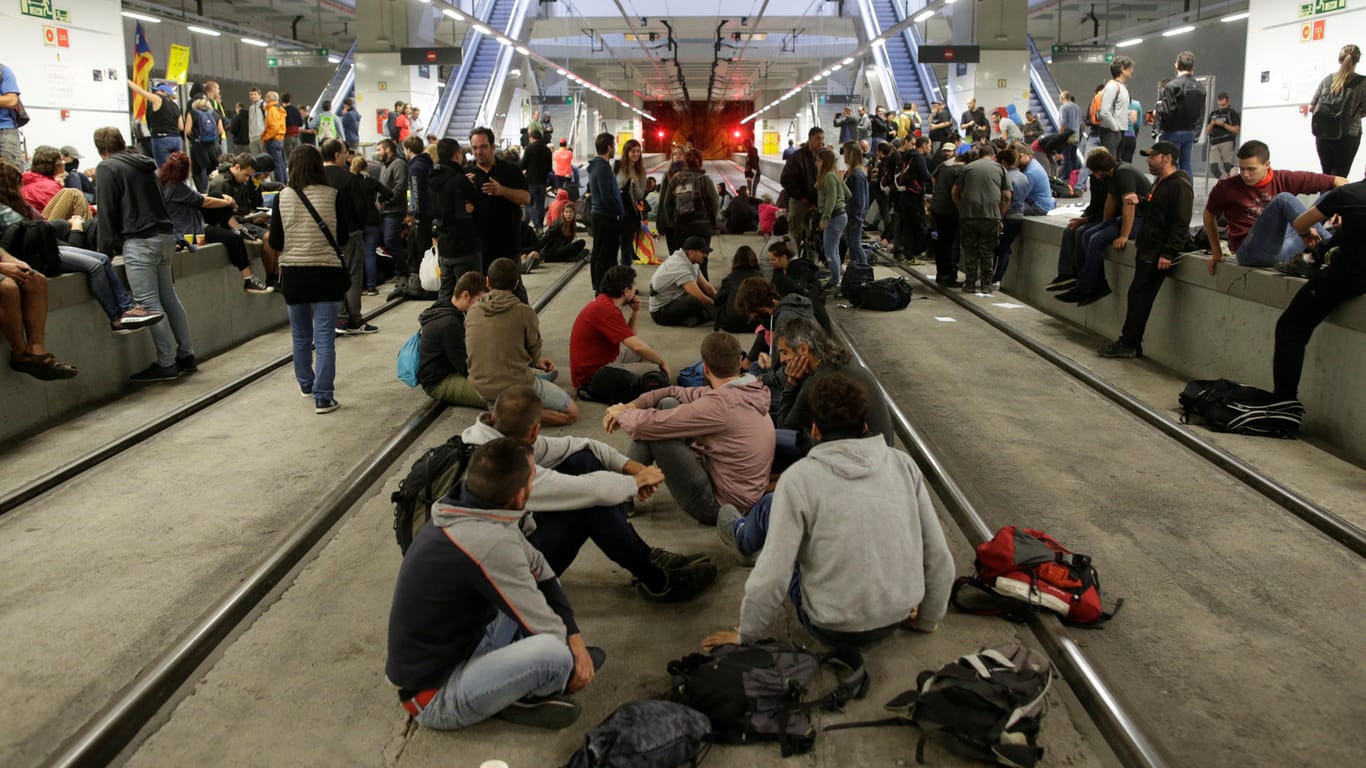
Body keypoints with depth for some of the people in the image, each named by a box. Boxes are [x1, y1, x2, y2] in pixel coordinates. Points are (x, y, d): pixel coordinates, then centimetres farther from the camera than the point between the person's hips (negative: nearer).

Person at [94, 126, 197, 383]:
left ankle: (167, 364, -7)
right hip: (164, 235, 8)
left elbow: (107, 212, -7)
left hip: (139, 240, -8)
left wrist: (106, 251, -4)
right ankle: (186, 355, 14)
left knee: (149, 303, -6)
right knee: (168, 297, 13)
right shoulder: (145, 164, 19)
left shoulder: (107, 168, -2)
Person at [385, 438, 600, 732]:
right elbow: (545, 629, -20)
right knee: (554, 654, -30)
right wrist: (570, 648, 1)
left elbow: (539, 568, 7)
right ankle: (522, 699, 2)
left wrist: (574, 636, 2)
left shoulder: (466, 513, -4)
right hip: (434, 697, -9)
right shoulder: (490, 544, -32)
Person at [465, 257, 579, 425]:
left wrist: (537, 362, 18)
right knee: (572, 413, 8)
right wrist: (536, 361, 24)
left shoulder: (472, 313, 1)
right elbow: (534, 350, -2)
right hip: (515, 385, -7)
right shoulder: (524, 312, -14)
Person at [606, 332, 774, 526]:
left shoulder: (720, 404, -26)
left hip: (719, 505, -9)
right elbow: (675, 393, 7)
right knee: (668, 404, 5)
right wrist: (631, 406, -3)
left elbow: (648, 423, -22)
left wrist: (622, 414, 0)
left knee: (652, 428, -10)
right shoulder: (748, 391, 1)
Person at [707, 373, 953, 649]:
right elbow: (939, 559, -4)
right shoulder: (903, 464, -6)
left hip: (830, 630, -4)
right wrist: (927, 620, 13)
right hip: (894, 622, 4)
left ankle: (742, 536, 49)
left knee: (770, 508, 15)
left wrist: (745, 636, -4)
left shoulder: (799, 477, -18)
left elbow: (772, 576, -20)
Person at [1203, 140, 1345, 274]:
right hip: (1252, 253, -4)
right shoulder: (1227, 187, 2)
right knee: (1284, 199, -25)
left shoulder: (1284, 179, 4)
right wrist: (1216, 252, 19)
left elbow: (1340, 182, 6)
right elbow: (1209, 215, 19)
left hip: (1282, 247, 4)